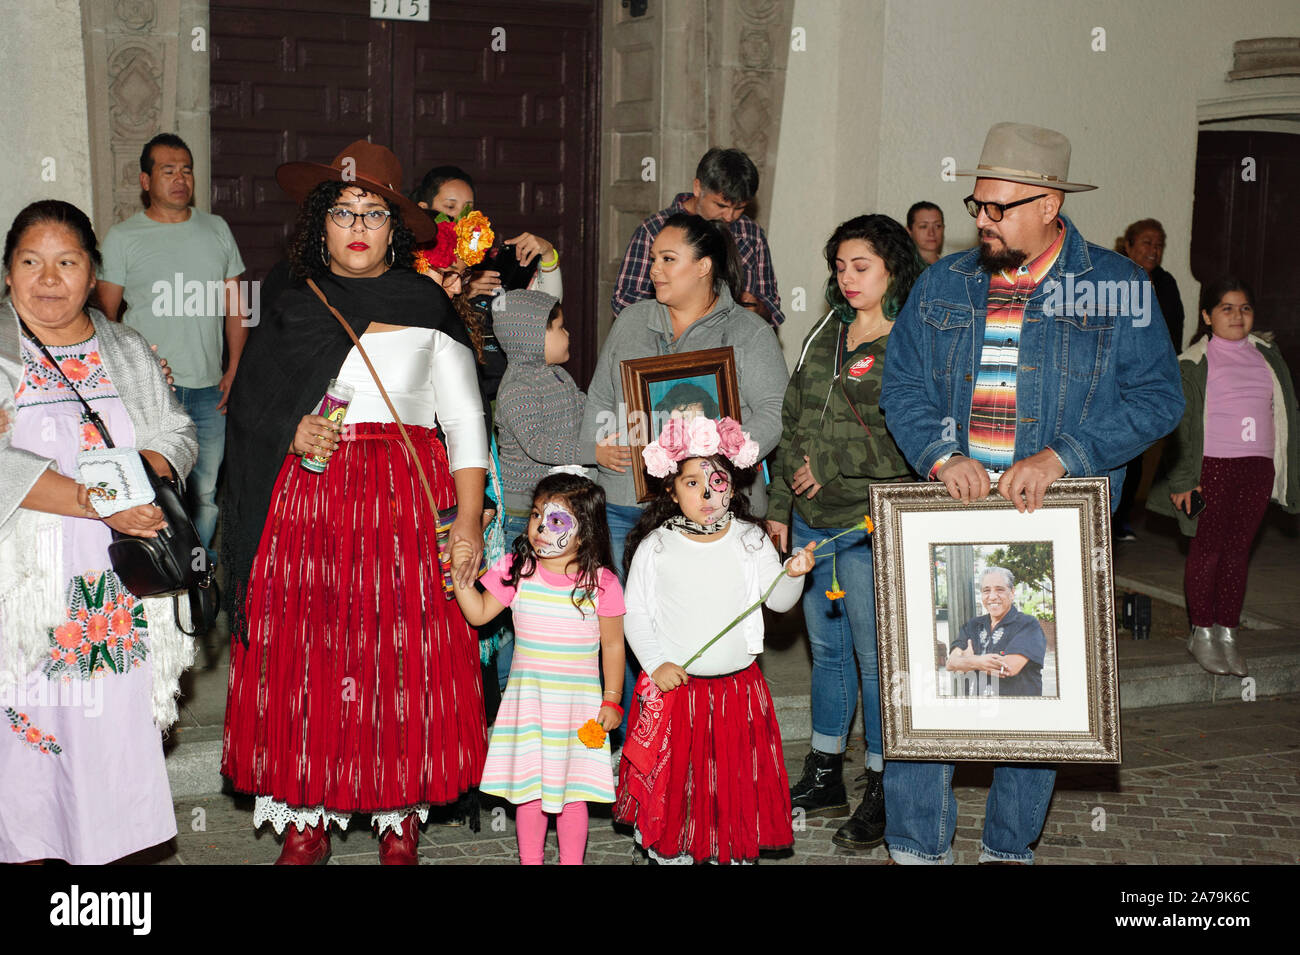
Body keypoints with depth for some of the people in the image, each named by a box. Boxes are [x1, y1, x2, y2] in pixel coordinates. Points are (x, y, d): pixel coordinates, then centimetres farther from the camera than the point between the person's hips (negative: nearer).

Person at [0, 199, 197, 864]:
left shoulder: (128, 352, 12)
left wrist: (143, 466, -14)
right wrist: (92, 500, -24)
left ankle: (101, 849, 19)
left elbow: (178, 434, 9)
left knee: (114, 727, 5)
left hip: (119, 594, 3)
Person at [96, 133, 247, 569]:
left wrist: (234, 369, 4)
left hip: (209, 388, 3)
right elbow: (105, 315, 2)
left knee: (205, 492, 8)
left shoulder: (216, 229, 11)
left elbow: (235, 304, 13)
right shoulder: (122, 237, 2)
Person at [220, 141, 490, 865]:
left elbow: (466, 420, 3)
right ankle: (306, 821, 12)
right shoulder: (293, 309, 13)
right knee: (302, 655, 0)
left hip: (406, 499, -2)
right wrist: (292, 432, -7)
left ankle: (402, 818, 11)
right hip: (305, 499, 2)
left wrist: (468, 519, -7)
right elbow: (248, 406, 15)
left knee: (404, 657, -3)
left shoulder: (427, 306, 7)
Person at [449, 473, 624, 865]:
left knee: (572, 791, 6)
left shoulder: (601, 582, -8)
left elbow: (613, 644, 0)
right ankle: (529, 860, 24)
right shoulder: (516, 569, -3)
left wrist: (611, 699, -1)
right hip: (527, 698, 2)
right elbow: (479, 613, 2)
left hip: (579, 702, -2)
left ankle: (572, 861, 22)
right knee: (528, 788, 8)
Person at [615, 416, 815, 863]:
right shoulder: (655, 546, -3)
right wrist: (657, 663, -10)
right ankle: (672, 855, 23)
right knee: (672, 784, 6)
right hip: (673, 687, -1)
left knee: (737, 785, 8)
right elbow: (635, 613, 0)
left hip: (738, 686, 1)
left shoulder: (750, 540, 0)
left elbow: (778, 602, 1)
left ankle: (734, 855, 25)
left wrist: (793, 575, -18)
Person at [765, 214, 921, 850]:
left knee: (876, 660, 1)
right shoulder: (825, 336, 13)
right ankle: (823, 779, 28)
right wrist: (779, 506, 15)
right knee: (828, 651, 16)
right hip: (811, 523, 7)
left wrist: (831, 465, -13)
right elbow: (793, 426, 17)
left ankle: (882, 793, 15)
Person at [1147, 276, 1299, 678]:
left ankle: (1227, 633, 17)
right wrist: (1182, 478, -8)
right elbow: (1180, 422, -4)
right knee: (1207, 549, 1)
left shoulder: (1266, 353, 11)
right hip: (1212, 466, -4)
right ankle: (1202, 633, 13)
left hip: (1258, 466, 4)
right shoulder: (1193, 363, -3)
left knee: (1238, 551, 8)